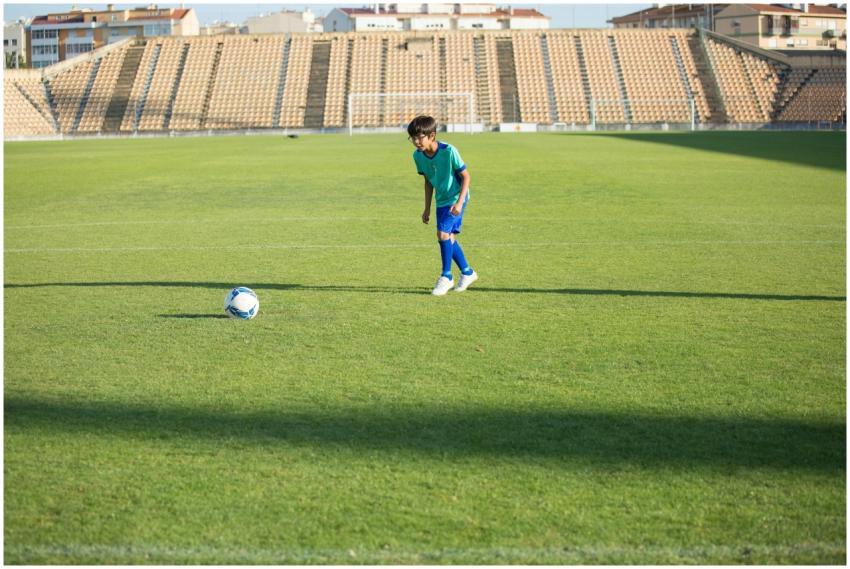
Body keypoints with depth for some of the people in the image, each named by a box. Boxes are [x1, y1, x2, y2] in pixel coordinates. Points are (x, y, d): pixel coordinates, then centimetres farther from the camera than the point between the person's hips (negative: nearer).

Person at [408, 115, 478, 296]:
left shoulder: (449, 151, -24)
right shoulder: (418, 155, -5)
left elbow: (465, 176, -16)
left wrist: (459, 202, -23)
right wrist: (427, 208, 12)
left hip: (456, 198, -7)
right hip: (442, 200, 7)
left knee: (443, 233, -18)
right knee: (449, 237, 9)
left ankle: (446, 276, -4)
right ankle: (467, 272, 28)